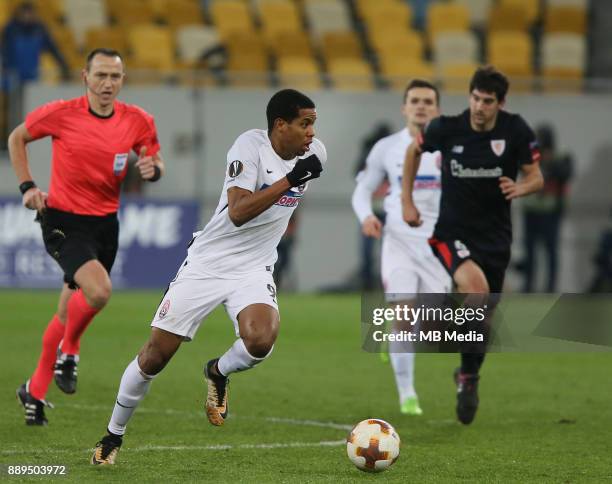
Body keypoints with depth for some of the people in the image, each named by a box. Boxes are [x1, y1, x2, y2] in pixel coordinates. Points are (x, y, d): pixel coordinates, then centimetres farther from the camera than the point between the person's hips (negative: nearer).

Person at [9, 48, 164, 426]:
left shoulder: (138, 122, -3)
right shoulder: (60, 114, -10)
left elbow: (156, 160, 11)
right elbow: (17, 139, 6)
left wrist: (153, 169, -14)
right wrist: (28, 186, -3)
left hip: (105, 224, 4)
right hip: (63, 220, -4)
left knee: (69, 313, 10)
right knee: (99, 290, -27)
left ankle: (36, 391, 26)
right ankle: (69, 351, 2)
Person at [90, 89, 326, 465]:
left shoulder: (315, 152, -3)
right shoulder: (250, 146, -19)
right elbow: (237, 212, -31)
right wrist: (289, 180, -36)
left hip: (253, 270, 3)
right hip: (207, 264, -3)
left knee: (260, 341, -28)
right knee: (155, 356, 0)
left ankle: (219, 372, 7)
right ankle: (114, 435, 21)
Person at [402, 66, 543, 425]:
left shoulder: (516, 131, -10)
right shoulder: (446, 128, -11)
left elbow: (536, 178, -2)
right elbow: (414, 151, 9)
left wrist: (520, 188, -25)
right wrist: (407, 201, 7)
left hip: (496, 235, 3)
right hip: (453, 230, -3)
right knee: (476, 289, -29)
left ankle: (469, 378, 36)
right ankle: (468, 374, -13)